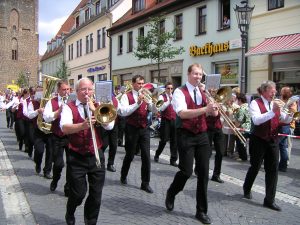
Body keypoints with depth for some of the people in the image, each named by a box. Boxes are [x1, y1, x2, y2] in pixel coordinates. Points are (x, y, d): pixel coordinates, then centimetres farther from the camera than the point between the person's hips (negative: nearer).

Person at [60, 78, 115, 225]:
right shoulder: (69, 107, -1)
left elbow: (109, 126, -8)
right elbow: (64, 128, -20)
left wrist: (94, 109, -14)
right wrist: (82, 125, -37)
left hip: (96, 155, 3)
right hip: (76, 157, -3)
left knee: (96, 193, 7)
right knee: (78, 193, 1)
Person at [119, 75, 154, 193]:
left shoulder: (145, 95, 7)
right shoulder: (126, 96, -4)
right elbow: (124, 112, -18)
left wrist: (148, 101, -23)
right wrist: (138, 102, -24)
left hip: (144, 128, 3)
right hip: (132, 129, -3)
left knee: (146, 156, -1)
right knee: (130, 155, 10)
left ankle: (145, 183, 10)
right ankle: (123, 176, 36)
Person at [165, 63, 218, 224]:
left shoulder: (203, 93, 13)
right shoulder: (180, 92, -6)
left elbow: (213, 113, 10)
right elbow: (182, 113, -22)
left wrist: (213, 106, -11)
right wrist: (205, 109, -31)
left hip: (202, 135, 6)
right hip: (186, 135, -5)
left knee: (204, 172, 5)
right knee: (186, 171, -7)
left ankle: (201, 211, 17)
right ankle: (171, 194, 26)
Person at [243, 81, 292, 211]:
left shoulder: (275, 104, 10)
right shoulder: (255, 103, -9)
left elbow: (286, 120, 7)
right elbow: (256, 120, -25)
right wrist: (272, 112, -33)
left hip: (273, 141, 5)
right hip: (259, 140, -5)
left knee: (273, 169, 2)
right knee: (255, 167, 8)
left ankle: (269, 200, 8)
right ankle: (247, 189, 34)